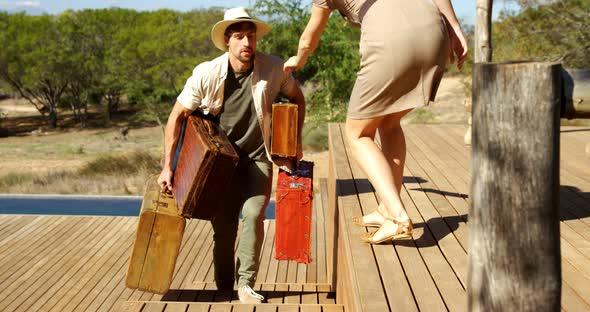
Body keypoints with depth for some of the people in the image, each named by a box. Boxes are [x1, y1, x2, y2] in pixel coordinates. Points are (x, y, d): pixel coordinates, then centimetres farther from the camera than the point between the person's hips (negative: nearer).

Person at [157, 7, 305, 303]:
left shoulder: (273, 69, -13)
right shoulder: (206, 74, -16)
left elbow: (297, 98, 7)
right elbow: (177, 115, -8)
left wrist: (296, 140, 1)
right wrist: (167, 166, -11)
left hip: (258, 158, 0)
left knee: (253, 215, -18)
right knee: (223, 226, 2)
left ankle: (246, 285, -5)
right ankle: (223, 289, 19)